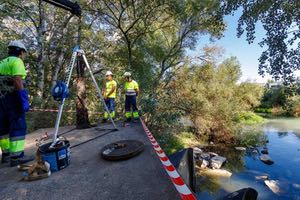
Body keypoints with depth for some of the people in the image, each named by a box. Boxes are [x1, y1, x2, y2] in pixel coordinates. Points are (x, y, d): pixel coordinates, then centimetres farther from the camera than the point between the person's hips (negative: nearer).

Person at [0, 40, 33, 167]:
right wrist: (24, 99, -22)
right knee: (18, 127, -8)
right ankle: (16, 156, -9)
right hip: (12, 97, -9)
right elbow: (17, 81, -18)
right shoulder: (16, 61, -4)